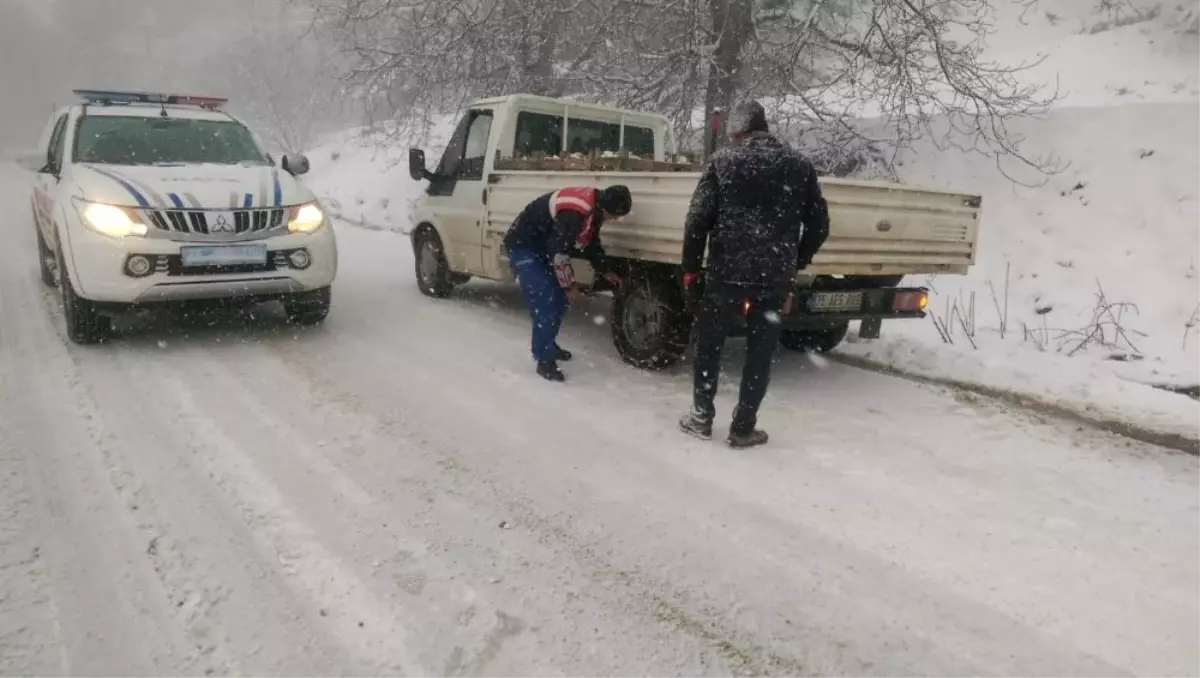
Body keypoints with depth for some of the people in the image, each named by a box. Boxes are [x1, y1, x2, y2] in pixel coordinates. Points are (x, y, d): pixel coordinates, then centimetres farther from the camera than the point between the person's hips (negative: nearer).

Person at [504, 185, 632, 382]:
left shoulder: (593, 207, -1)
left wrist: (605, 271, 12)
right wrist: (569, 285, -19)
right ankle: (544, 360, -7)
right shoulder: (574, 212, -32)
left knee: (559, 297, 13)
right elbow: (558, 251, -29)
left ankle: (548, 345, 29)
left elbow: (591, 242, 14)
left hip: (543, 246, 10)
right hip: (524, 246, -10)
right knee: (544, 303, -15)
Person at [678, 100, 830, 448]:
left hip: (726, 271, -1)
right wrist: (794, 263, 20)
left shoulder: (723, 161, -1)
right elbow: (819, 224, 8)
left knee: (709, 344, 15)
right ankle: (743, 428, 15)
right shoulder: (799, 164, 7)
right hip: (775, 277, 2)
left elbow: (698, 218, -5)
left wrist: (690, 267, 4)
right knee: (760, 353, 10)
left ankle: (701, 417, 22)